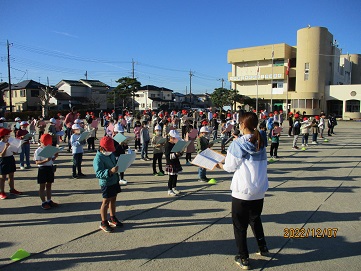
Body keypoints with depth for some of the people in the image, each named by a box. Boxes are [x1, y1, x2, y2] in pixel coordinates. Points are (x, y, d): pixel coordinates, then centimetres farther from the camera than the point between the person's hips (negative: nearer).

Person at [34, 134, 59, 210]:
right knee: (42, 186, 4)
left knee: (49, 185, 14)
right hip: (42, 169, -6)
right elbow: (37, 162, -16)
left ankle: (49, 201, 24)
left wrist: (55, 156, -7)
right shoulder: (38, 151, -10)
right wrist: (46, 160, -29)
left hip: (50, 168, 6)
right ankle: (43, 202, 11)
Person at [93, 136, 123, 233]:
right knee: (106, 202, 0)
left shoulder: (111, 154, 6)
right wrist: (110, 171, -40)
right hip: (106, 183, -8)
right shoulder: (98, 158, -20)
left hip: (114, 181, 8)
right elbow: (98, 173, -28)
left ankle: (112, 219, 34)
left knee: (113, 199, 18)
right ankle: (104, 223, 14)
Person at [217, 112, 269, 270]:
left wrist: (219, 165, 10)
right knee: (255, 219, 27)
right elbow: (262, 164, 10)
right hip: (259, 190, 6)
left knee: (240, 225, 9)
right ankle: (262, 248, 38)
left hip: (242, 191, -6)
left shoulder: (237, 144, -15)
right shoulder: (261, 143, 2)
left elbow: (230, 167, -10)